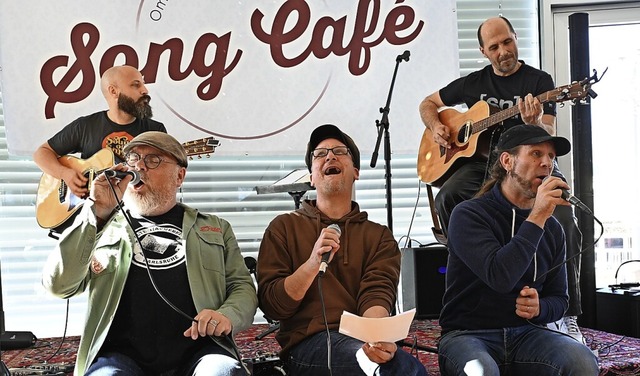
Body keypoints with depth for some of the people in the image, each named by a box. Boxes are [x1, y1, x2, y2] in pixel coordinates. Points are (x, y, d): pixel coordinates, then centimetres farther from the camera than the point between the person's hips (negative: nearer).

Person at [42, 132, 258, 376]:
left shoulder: (215, 229, 23)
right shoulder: (103, 227, 19)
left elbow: (243, 285, 17)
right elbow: (58, 285, 5)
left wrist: (227, 315, -7)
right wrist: (97, 212, -5)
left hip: (197, 349, 0)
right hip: (122, 353, 0)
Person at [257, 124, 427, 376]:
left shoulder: (379, 236, 18)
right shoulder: (284, 227, 13)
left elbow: (377, 294, -1)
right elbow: (271, 305, 3)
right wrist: (313, 263, -14)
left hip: (362, 339, 3)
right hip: (310, 342, -3)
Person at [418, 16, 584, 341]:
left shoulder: (539, 80, 5)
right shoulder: (474, 83, 15)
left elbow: (550, 137, -6)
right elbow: (428, 103, 27)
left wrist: (535, 123, -30)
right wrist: (435, 127, 5)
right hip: (482, 163, 2)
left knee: (563, 217, -31)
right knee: (446, 199, -31)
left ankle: (568, 315, -23)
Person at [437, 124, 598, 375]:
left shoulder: (552, 228, 9)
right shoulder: (469, 214, -8)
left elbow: (559, 298, 17)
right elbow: (500, 277, -24)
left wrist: (539, 308, -7)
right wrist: (536, 218, -21)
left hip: (527, 333, 5)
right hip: (468, 334, -5)